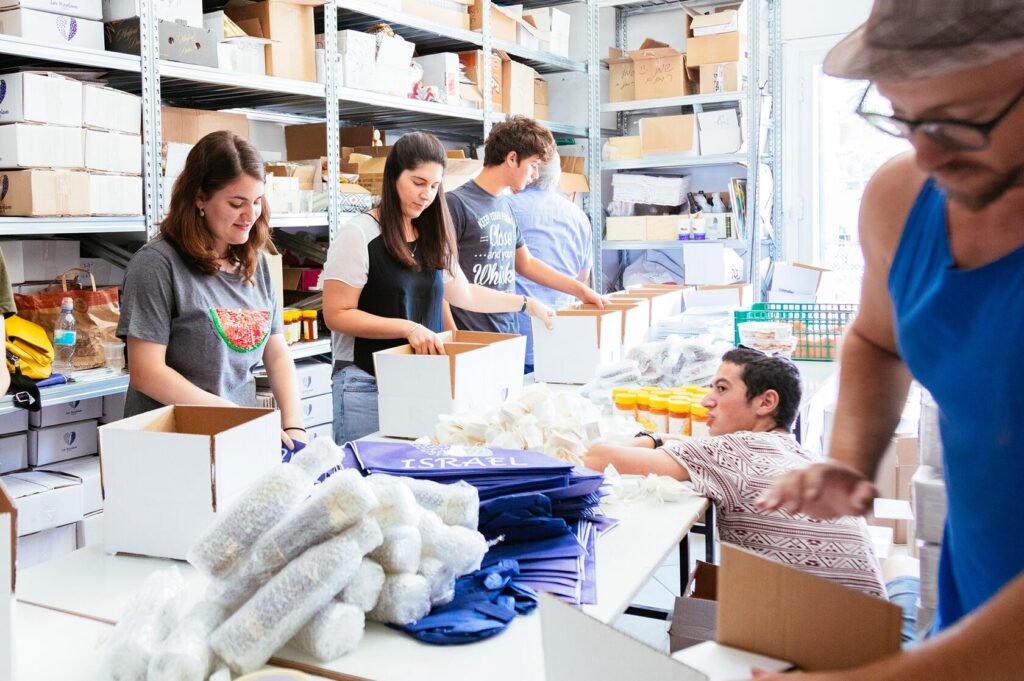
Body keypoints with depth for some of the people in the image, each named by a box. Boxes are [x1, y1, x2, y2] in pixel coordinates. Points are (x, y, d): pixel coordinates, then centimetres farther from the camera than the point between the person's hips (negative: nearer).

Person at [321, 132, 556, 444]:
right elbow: (336, 315, -11)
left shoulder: (432, 238, 13)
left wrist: (527, 304, 19)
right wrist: (408, 328, -18)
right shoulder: (359, 234, -8)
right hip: (367, 383, -5)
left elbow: (463, 293, 23)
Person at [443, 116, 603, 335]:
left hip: (510, 334, 7)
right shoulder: (457, 203, -11)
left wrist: (580, 290, 22)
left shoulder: (506, 205, 12)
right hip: (472, 341, -7)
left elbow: (526, 263, 24)